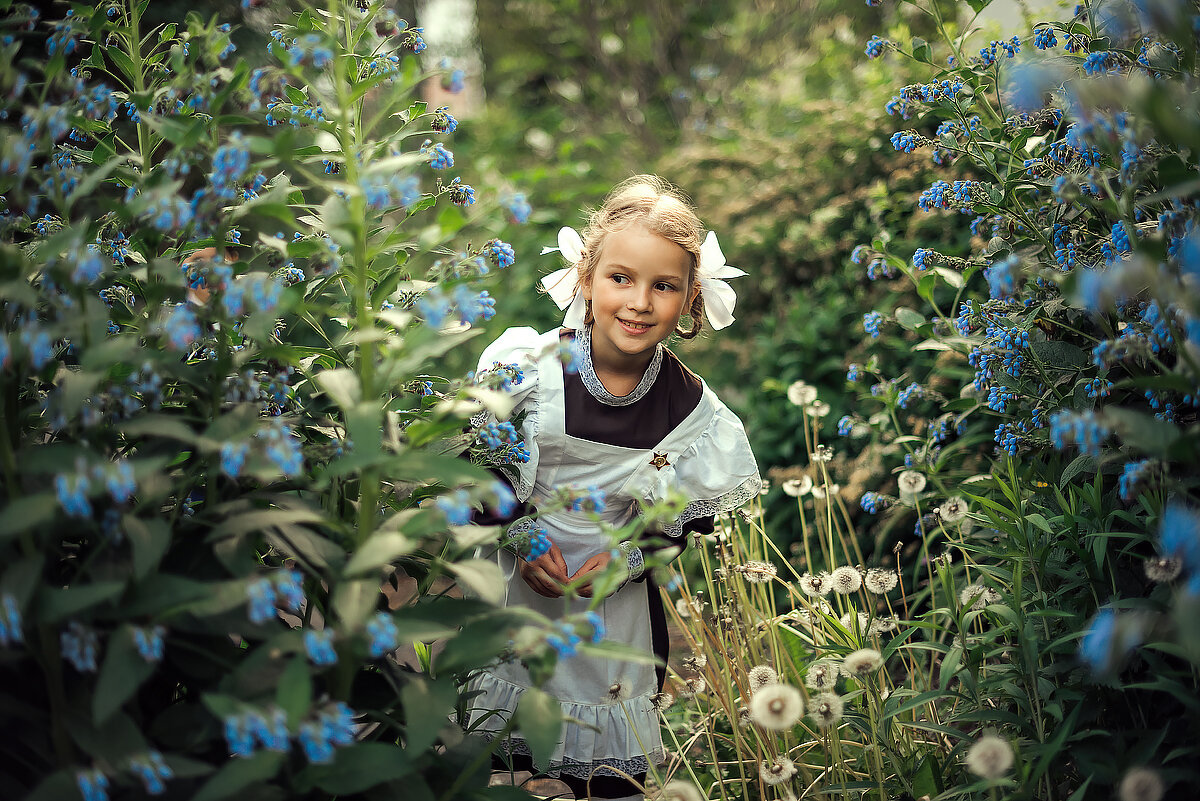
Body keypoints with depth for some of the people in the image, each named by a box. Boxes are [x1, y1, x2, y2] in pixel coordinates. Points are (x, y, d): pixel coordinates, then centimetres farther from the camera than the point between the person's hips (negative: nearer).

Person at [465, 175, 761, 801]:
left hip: (617, 602, 1)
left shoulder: (689, 407, -12)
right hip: (515, 581, 0)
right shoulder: (528, 367, -15)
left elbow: (693, 516, -1)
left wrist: (631, 556, -14)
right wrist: (521, 534, -15)